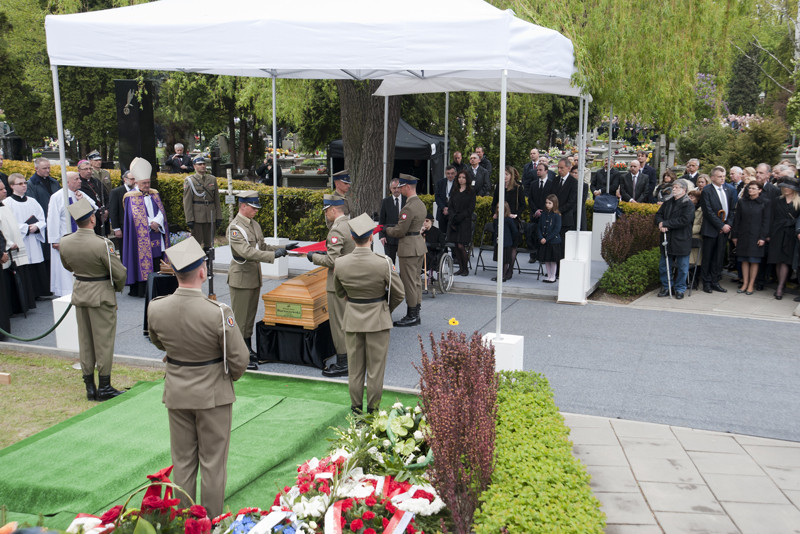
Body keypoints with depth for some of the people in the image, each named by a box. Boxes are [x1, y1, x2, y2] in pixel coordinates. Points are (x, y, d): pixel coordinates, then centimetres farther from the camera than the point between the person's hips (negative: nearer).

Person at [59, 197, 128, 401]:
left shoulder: (64, 243, -5)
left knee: (85, 341, 14)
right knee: (103, 340, 5)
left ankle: (90, 387, 21)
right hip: (102, 295, -6)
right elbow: (120, 273, -18)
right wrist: (118, 287, 2)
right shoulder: (102, 244, -23)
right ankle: (104, 387, 12)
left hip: (79, 293, 6)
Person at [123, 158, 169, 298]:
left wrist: (156, 222, -11)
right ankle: (140, 290, -7)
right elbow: (135, 216, -7)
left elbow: (161, 211, 7)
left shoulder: (155, 194, 15)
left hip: (157, 234, 4)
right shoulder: (131, 197, 1)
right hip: (141, 237, -4)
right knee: (142, 261, -8)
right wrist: (150, 224, -14)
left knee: (157, 263, 0)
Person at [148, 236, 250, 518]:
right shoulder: (218, 313, -26)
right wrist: (230, 376, 5)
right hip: (213, 394, -3)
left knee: (182, 462, 18)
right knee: (212, 463, 12)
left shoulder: (156, 309, -13)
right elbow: (239, 358, -16)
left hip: (176, 394, 4)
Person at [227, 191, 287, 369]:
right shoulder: (235, 227, -17)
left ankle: (248, 350, 26)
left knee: (250, 316, 16)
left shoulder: (255, 224, 10)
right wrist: (273, 255, -29)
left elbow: (262, 246, 18)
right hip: (241, 279, -8)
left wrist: (282, 249, 2)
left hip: (255, 278, 8)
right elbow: (247, 252, -27)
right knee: (240, 319, -1)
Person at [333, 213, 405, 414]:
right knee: (375, 367, 11)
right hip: (378, 321, -2)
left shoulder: (340, 264, -12)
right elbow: (399, 294, -9)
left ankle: (356, 408, 26)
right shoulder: (383, 263, -21)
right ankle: (373, 409, 20)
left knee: (355, 367, 15)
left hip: (352, 320, 2)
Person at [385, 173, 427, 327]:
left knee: (409, 282, -2)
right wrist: (393, 228, 15)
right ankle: (416, 313, 23)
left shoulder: (408, 208, -21)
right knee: (416, 280, 15)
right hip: (419, 244, 10)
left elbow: (400, 231, -19)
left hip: (409, 247, -10)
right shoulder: (421, 204, 10)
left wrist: (387, 230, 0)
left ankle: (411, 316, 4)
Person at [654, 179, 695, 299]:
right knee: (664, 265, 10)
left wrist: (665, 224, -17)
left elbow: (684, 220, -20)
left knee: (682, 267, 4)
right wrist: (661, 223, -13)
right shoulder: (667, 202, 11)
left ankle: (679, 289, 17)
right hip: (667, 239, 6)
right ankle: (666, 287, 23)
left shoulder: (688, 204, -10)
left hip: (682, 240, -6)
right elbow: (658, 214, 11)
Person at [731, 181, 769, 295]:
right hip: (743, 235, 3)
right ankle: (745, 283, 11)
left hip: (756, 236, -3)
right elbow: (737, 219, 8)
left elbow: (766, 221, -3)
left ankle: (751, 285, 7)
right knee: (744, 260, 5)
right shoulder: (741, 202, 6)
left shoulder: (765, 203, -1)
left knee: (754, 261, 0)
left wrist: (763, 237, -9)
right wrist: (734, 235, 5)